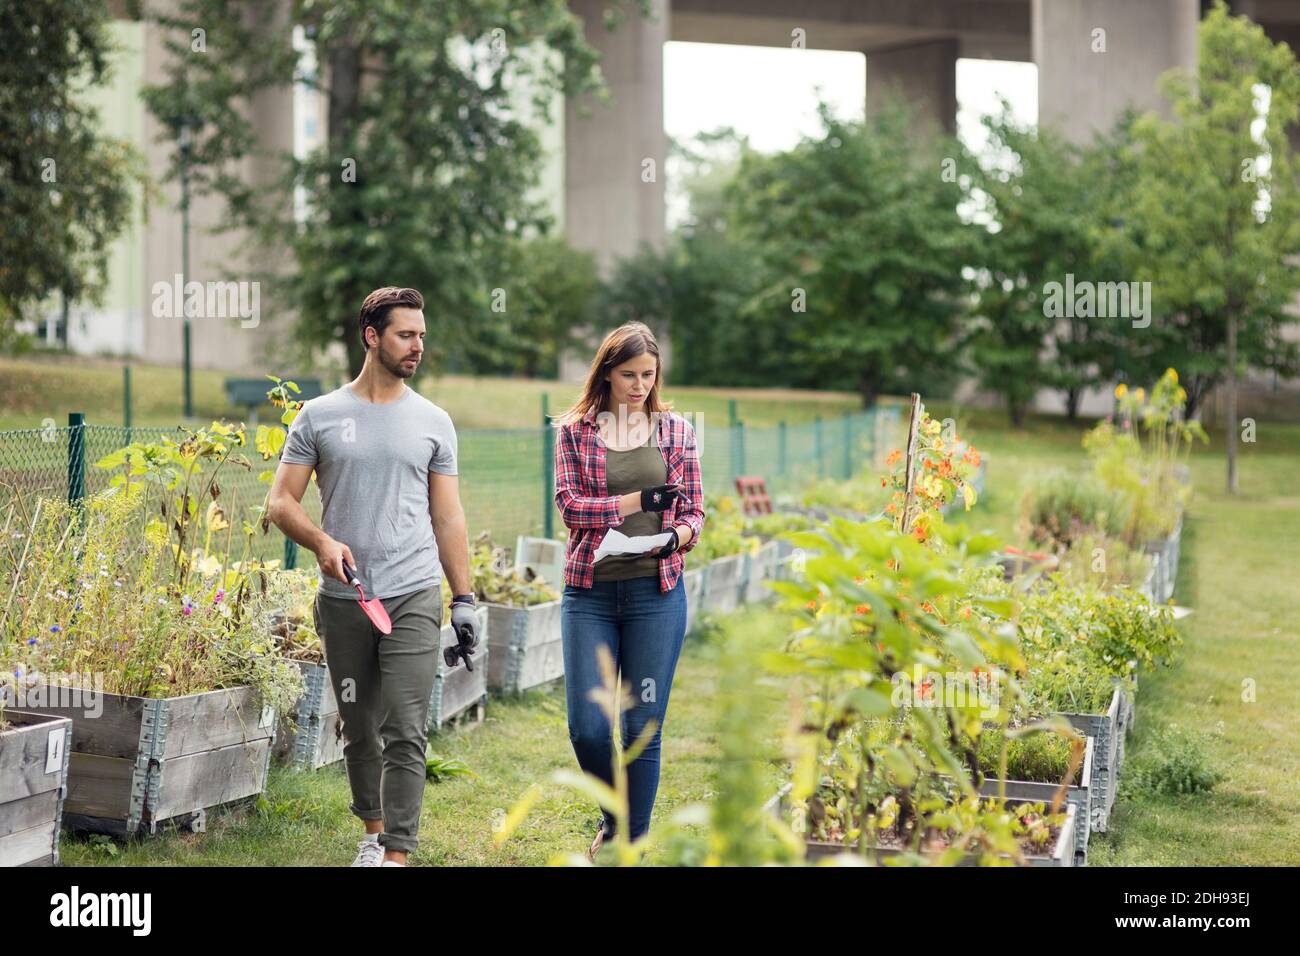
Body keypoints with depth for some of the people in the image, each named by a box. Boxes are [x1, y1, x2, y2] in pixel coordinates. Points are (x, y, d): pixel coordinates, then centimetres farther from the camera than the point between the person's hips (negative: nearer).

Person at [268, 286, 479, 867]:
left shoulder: (433, 422, 7)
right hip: (344, 599, 1)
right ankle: (373, 832, 32)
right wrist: (322, 541, -17)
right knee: (359, 729, 13)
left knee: (405, 732, -10)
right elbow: (280, 503, 3)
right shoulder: (320, 416, 4)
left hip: (414, 598, -1)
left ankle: (397, 853, -10)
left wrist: (463, 600, 6)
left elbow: (448, 517, 10)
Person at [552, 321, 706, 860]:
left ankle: (634, 842, 13)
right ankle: (613, 817, 26)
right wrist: (639, 501, -14)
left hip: (657, 592, 0)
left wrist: (677, 536, -13)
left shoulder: (676, 430, 9)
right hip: (590, 593, 0)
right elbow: (569, 505, -4)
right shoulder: (574, 430, 6)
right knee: (586, 728, -3)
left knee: (644, 728, 1)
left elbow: (695, 511, 9)